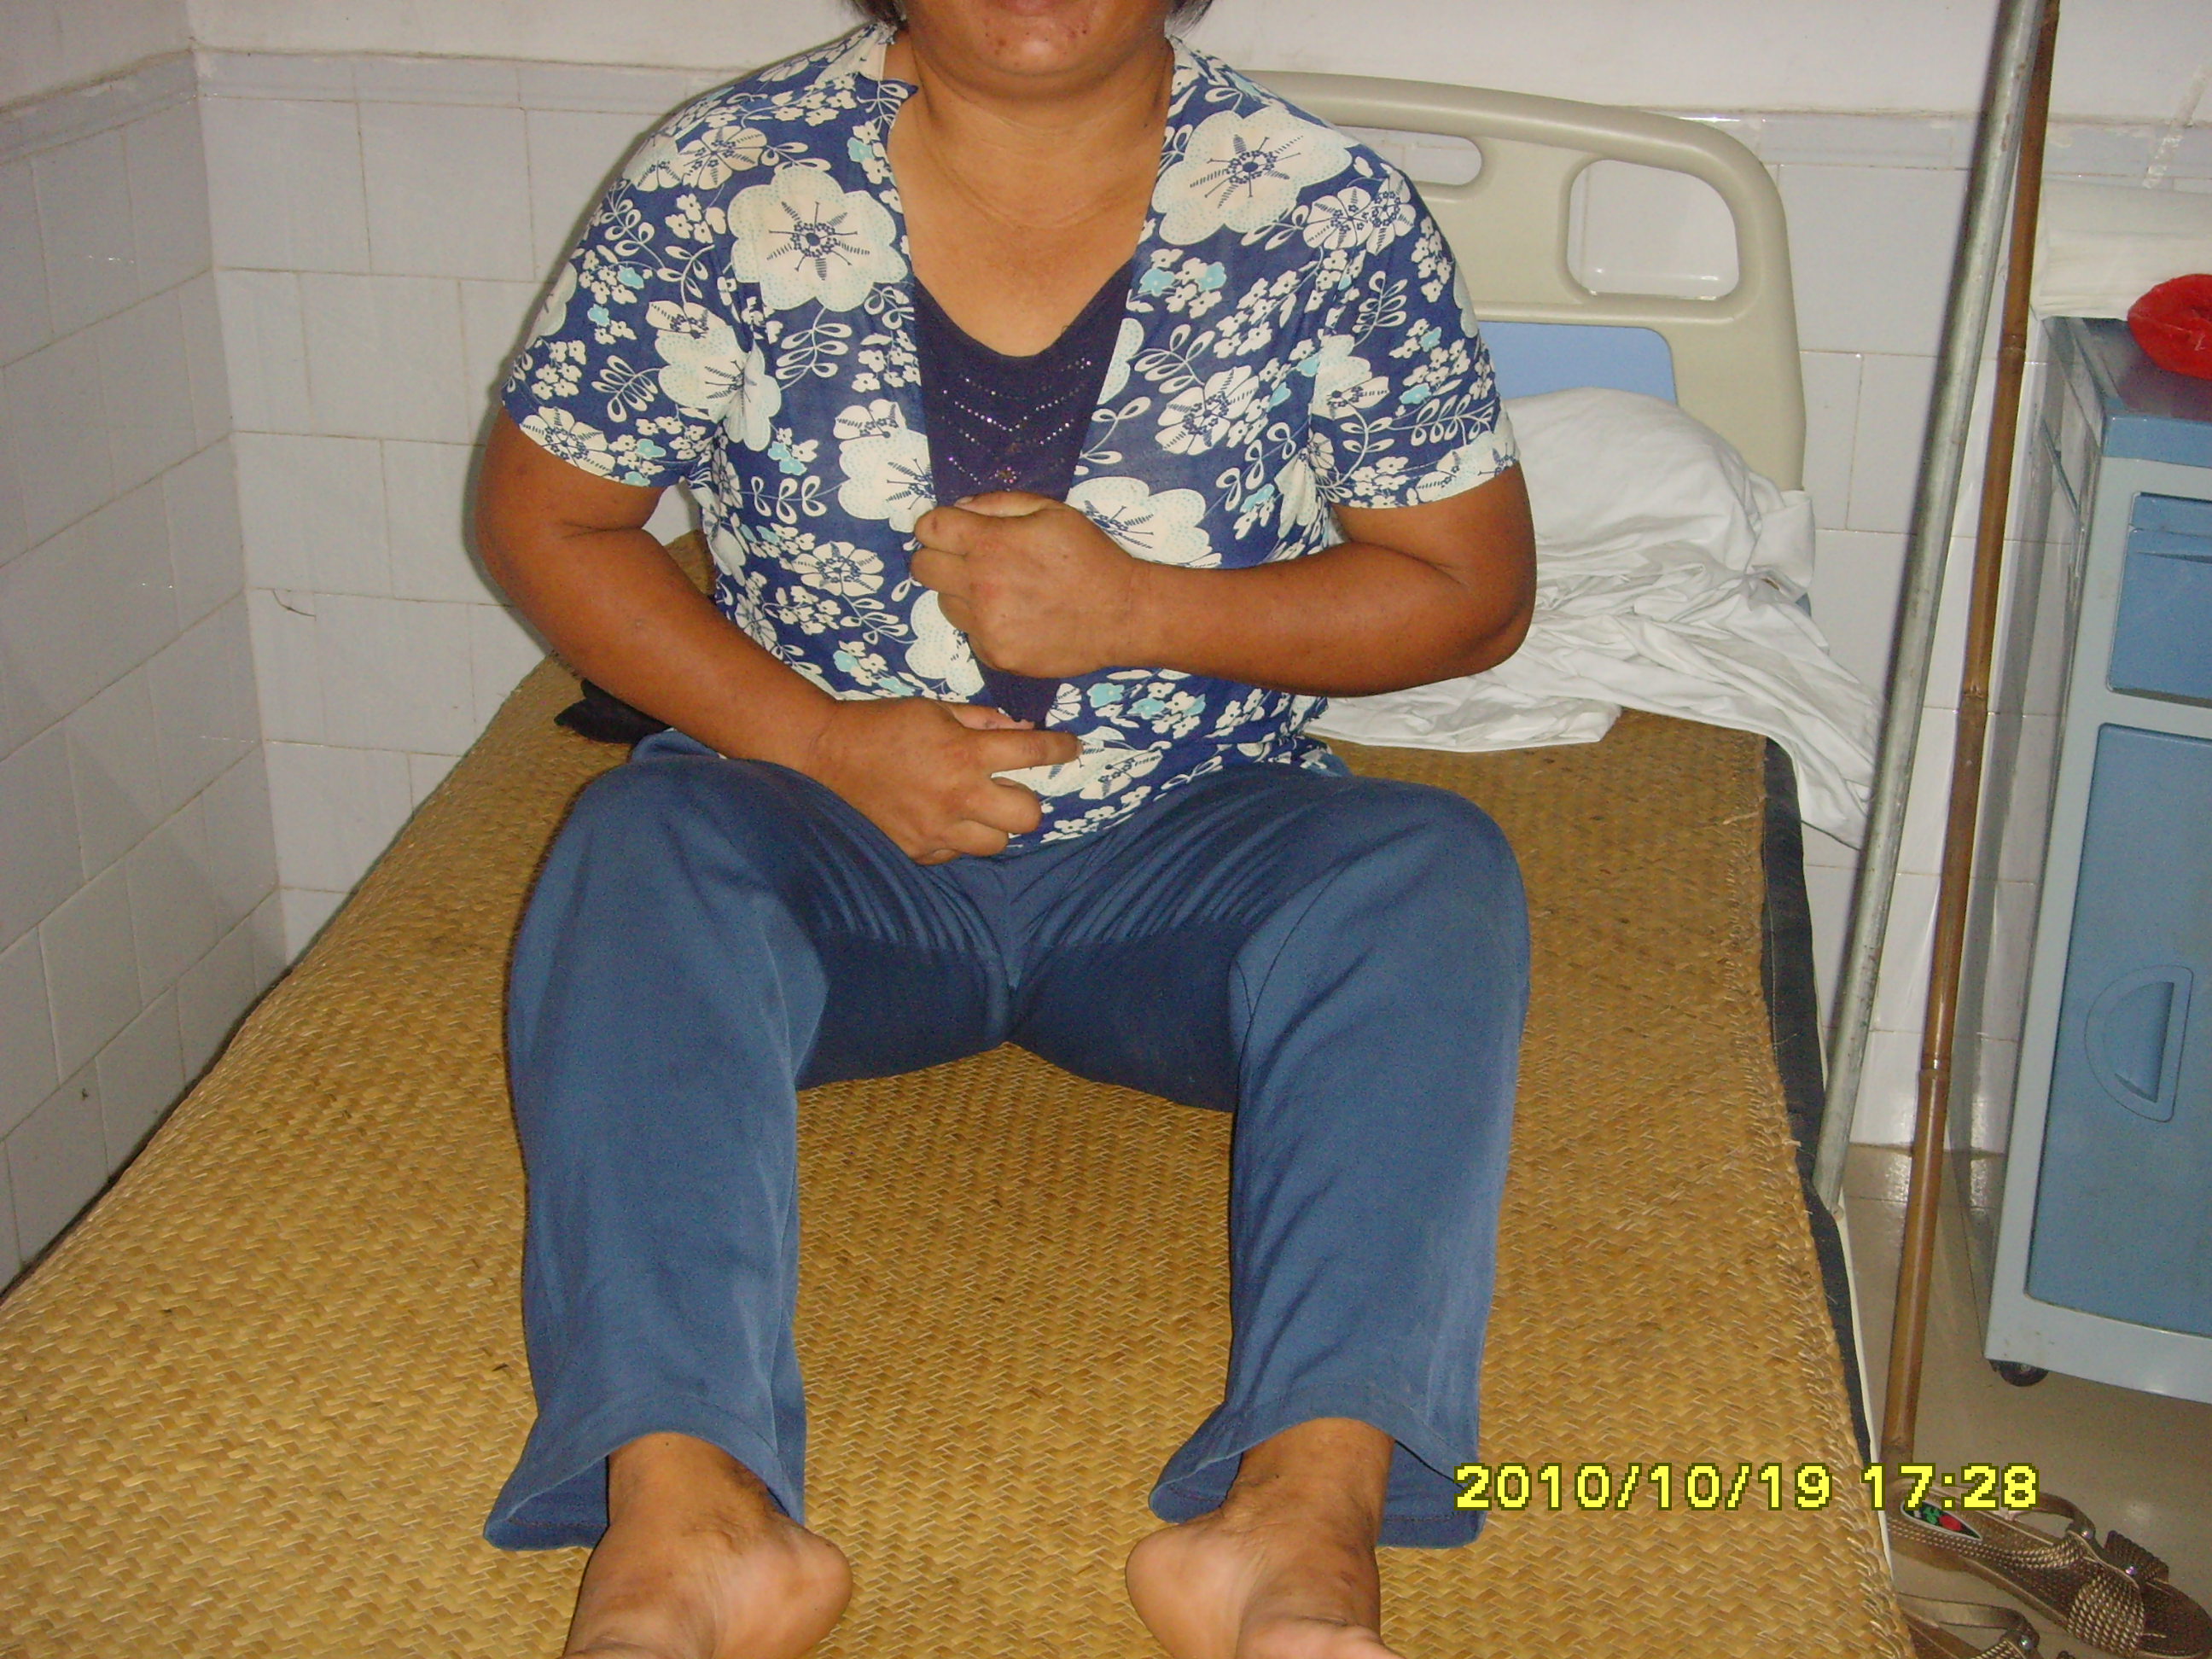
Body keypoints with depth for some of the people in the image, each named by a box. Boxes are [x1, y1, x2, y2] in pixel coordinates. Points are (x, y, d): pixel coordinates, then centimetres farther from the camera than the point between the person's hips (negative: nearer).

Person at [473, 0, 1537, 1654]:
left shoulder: (1328, 212, -7)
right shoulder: (727, 186, -6)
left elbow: (1476, 589, -2)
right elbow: (540, 516, 0)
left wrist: (1138, 609, -17)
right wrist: (814, 733, -14)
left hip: (1187, 841, 0)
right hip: (828, 827, 0)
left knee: (1437, 873, -29)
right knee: (637, 849, -31)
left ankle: (1309, 1516, -47)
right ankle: (683, 1509, -47)